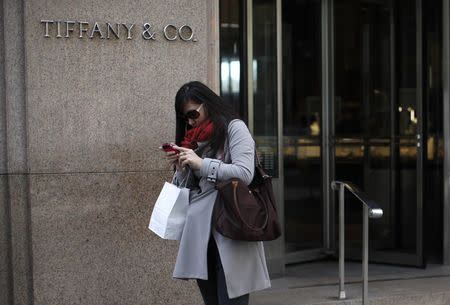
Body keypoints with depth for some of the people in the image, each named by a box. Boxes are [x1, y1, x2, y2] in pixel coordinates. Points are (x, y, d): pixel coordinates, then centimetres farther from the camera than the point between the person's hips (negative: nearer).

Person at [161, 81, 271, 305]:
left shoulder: (234, 128, 1)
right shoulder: (194, 139, 19)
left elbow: (245, 174, -12)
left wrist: (202, 164, -14)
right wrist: (180, 167, 1)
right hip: (199, 233, 6)